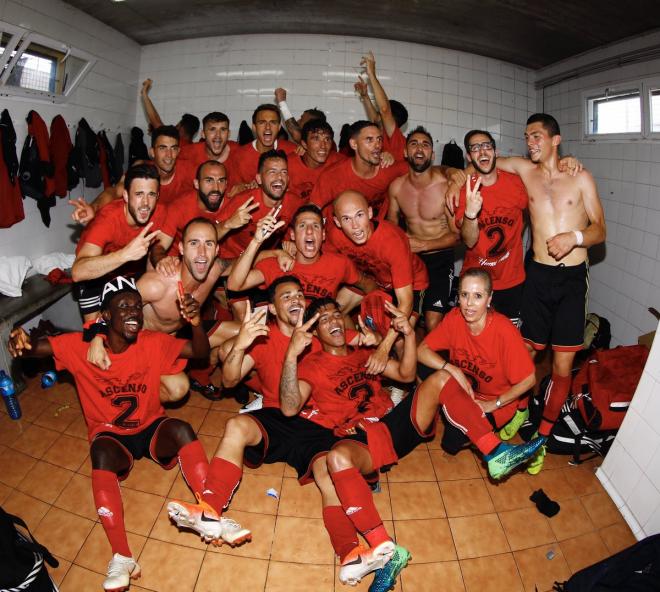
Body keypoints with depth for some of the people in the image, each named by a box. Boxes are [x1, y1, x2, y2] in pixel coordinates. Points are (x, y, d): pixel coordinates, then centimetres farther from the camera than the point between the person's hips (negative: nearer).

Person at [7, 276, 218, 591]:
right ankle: (122, 556, -36)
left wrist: (196, 323, -35)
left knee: (181, 429, -32)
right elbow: (40, 347, -14)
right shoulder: (81, 346, -10)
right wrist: (24, 343, -39)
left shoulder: (154, 342, -10)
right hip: (111, 435, 0)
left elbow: (200, 351, -13)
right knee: (101, 453, -35)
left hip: (152, 428, 1)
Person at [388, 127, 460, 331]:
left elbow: (457, 234, -11)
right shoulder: (396, 186, -6)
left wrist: (423, 245, -19)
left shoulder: (446, 186, -18)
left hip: (440, 258, -3)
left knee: (433, 323, -10)